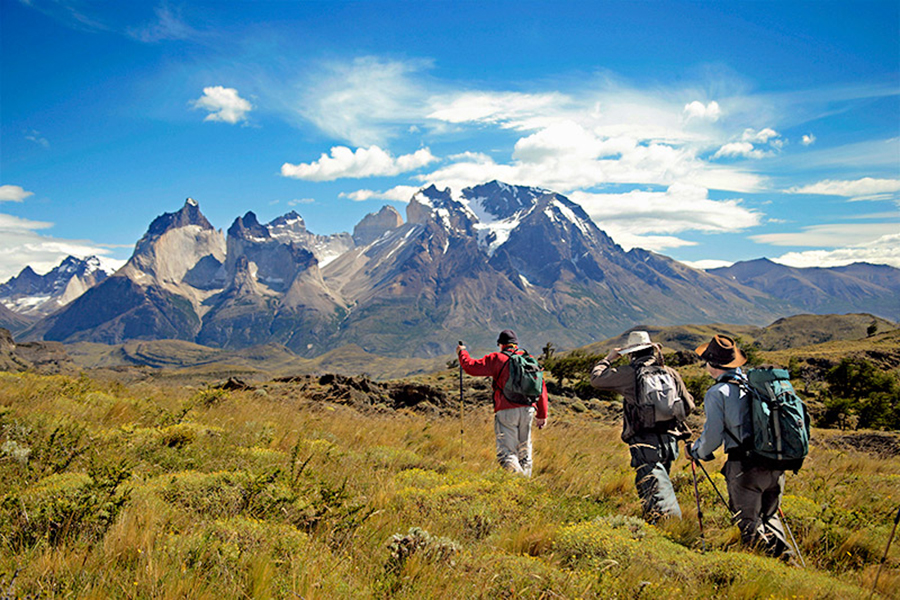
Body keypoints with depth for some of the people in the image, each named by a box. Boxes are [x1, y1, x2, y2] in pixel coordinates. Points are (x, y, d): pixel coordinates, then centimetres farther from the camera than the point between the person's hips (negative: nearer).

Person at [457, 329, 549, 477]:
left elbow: (472, 367, 0)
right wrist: (542, 414, 17)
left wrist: (462, 352, 20)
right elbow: (541, 387, 12)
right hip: (528, 410, 5)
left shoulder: (497, 359, 0)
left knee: (506, 453, -5)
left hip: (506, 411, -5)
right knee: (524, 451, 18)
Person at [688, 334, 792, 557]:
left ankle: (774, 552, -10)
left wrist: (696, 451, 13)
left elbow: (713, 436, -6)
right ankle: (785, 554, 10)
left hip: (745, 465, -6)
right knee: (769, 516, 23)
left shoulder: (717, 393, -7)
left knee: (749, 523, 5)